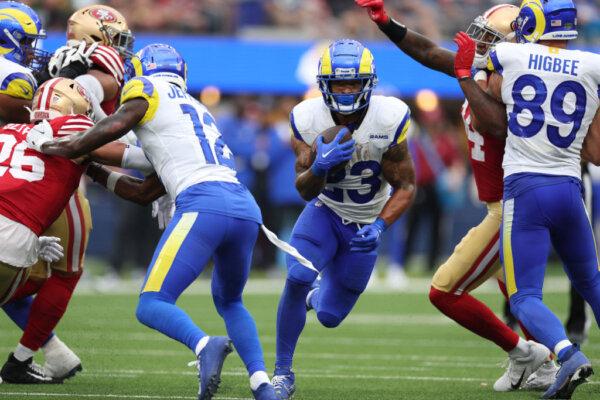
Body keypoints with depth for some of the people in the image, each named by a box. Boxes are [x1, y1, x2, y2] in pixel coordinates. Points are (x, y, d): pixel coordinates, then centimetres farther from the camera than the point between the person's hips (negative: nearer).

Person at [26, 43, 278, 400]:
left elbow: (116, 125, -9)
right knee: (229, 301, 28)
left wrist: (60, 149, 1)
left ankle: (204, 345, -36)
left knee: (152, 306, -5)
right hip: (246, 207, 7)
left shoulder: (147, 91, 12)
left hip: (204, 204, -7)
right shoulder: (197, 109, 34)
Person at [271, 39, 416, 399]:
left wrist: (380, 226, -30)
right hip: (326, 212, 0)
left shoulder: (389, 119, -24)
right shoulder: (308, 119, -20)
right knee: (297, 279, -26)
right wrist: (319, 167, -41)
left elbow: (406, 187, -14)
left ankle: (319, 295, 43)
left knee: (329, 316, 3)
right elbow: (306, 191, -18)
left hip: (365, 225, 0)